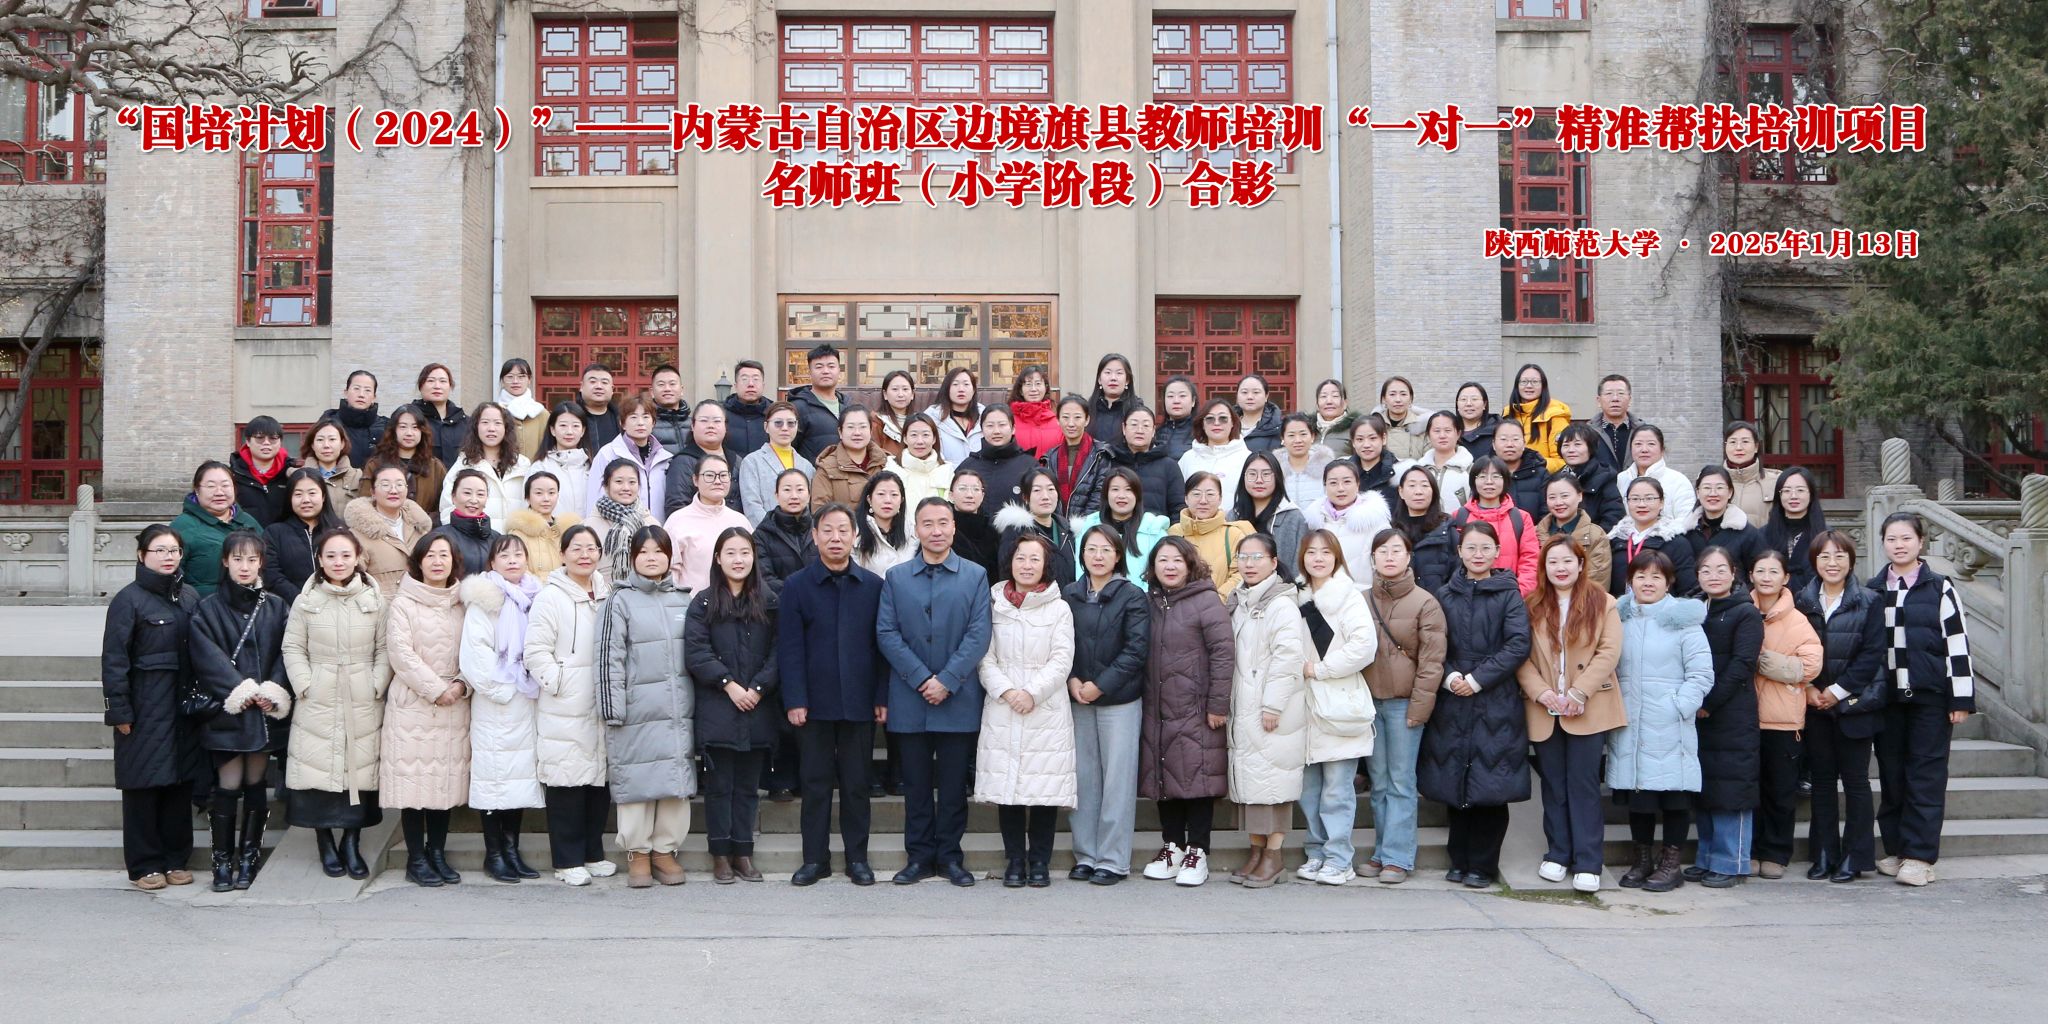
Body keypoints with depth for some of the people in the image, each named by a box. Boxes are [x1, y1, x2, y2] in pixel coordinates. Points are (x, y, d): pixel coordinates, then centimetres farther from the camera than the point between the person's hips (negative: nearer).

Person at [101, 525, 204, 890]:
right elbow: (114, 659, -8)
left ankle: (176, 860, 19)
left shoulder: (191, 597, 10)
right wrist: (119, 711, -11)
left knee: (180, 781, 8)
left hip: (182, 706, 5)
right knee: (143, 784, 2)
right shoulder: (129, 600, -6)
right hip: (144, 709, -5)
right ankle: (145, 865, 11)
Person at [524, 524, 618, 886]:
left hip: (601, 706, 6)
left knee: (601, 779, 10)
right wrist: (560, 683, -15)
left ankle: (593, 853, 22)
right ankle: (567, 860, 7)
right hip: (563, 710, -6)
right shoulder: (551, 597, -5)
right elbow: (536, 652, -9)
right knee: (567, 781, -3)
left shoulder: (608, 594, 14)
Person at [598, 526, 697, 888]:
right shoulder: (621, 601, 0)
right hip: (637, 712, -4)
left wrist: (697, 705, 12)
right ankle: (638, 852, 13)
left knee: (677, 779, 5)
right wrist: (612, 709, -10)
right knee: (637, 782, 1)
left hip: (679, 712, 4)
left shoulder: (683, 601, 13)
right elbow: (609, 657, -4)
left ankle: (665, 850, 16)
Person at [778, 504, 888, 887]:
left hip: (860, 703, 1)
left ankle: (857, 857, 16)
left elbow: (882, 645, 5)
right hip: (814, 704, -1)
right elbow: (789, 648, -2)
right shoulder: (796, 586, 2)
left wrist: (882, 697, -1)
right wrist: (794, 700, -9)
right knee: (815, 783, 6)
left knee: (857, 784, 7)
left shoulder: (873, 585, 6)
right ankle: (815, 858, 14)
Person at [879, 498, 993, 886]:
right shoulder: (895, 578, 6)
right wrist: (921, 679, -10)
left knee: (954, 782, 5)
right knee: (916, 782, 7)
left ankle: (949, 855, 16)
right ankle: (919, 855, 16)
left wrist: (947, 681, -13)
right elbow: (887, 633, 0)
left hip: (958, 699, -1)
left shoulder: (975, 577, 3)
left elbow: (978, 635, -4)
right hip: (910, 700, 1)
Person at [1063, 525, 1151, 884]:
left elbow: (1136, 649, -8)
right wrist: (1071, 680, -10)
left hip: (1119, 700, -3)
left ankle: (1113, 860, 6)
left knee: (1117, 779, -1)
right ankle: (1085, 855, 16)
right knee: (1082, 778, 6)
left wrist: (1100, 685, -12)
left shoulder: (1133, 597, -2)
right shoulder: (1070, 595, 8)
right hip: (1077, 699, 3)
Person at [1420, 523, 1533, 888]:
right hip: (1452, 703, 3)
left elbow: (1519, 645, -8)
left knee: (1490, 786, -3)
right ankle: (1459, 861, 17)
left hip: (1496, 703, -3)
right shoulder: (1446, 595, 10)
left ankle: (1482, 865, 8)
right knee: (1453, 784, 5)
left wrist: (1478, 678, -13)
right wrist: (1449, 676, -11)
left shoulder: (1509, 594, 2)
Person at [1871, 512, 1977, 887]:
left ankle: (1920, 855, 1)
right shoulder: (1873, 590, 10)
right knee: (1891, 774, 7)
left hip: (1930, 695, -3)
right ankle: (1895, 849, 15)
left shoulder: (1939, 588, 0)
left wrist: (1961, 698, -7)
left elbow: (1957, 643, -3)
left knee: (1926, 775, -1)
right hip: (1887, 696, 3)